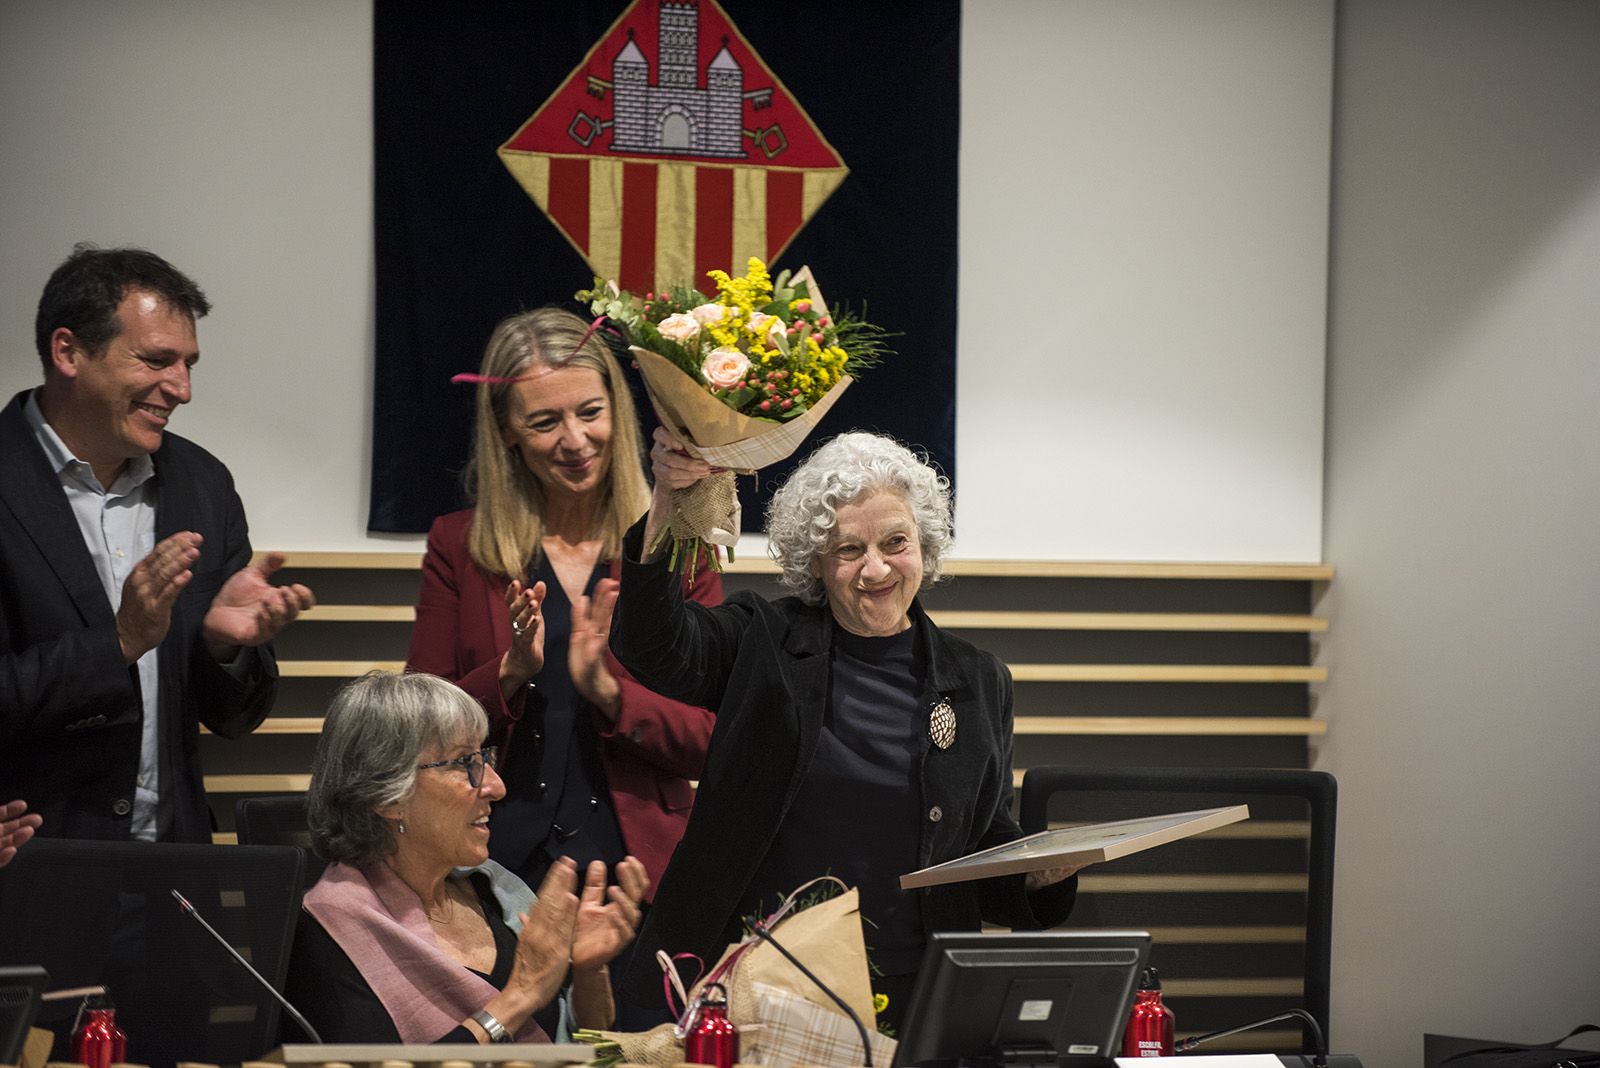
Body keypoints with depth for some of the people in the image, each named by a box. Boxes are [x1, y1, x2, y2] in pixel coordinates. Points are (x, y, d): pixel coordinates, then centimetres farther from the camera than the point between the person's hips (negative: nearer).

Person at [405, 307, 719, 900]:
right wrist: (510, 673, -11)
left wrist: (608, 691, -14)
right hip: (497, 867, 0)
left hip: (637, 871, 0)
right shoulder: (458, 545, 8)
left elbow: (711, 747, 1)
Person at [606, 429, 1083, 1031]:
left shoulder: (978, 684, 14)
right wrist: (667, 500, -24)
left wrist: (1041, 874, -5)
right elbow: (651, 644, -12)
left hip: (910, 999, 2)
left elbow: (988, 860, 18)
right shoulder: (766, 643, 8)